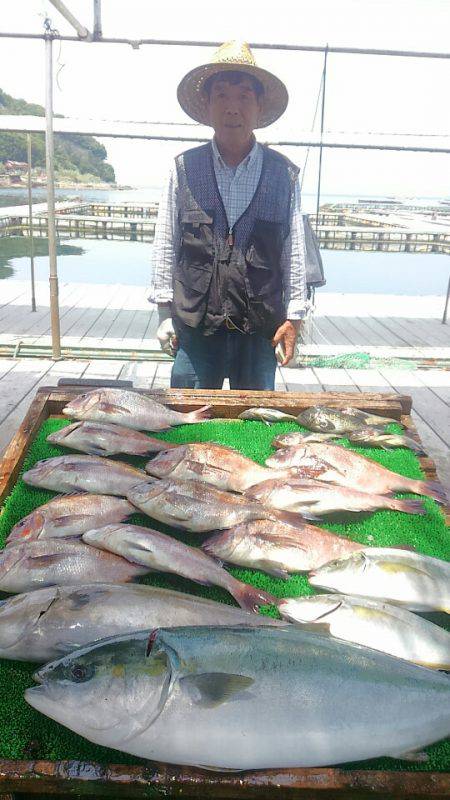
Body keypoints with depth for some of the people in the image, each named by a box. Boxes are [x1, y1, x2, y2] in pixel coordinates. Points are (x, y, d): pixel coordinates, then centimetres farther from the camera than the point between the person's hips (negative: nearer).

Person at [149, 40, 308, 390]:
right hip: (194, 326, 0)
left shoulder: (284, 175, 3)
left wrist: (293, 318, 1)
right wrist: (165, 311, 3)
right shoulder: (184, 170, 3)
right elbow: (165, 244, 5)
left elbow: (295, 252, 4)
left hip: (261, 329, 0)